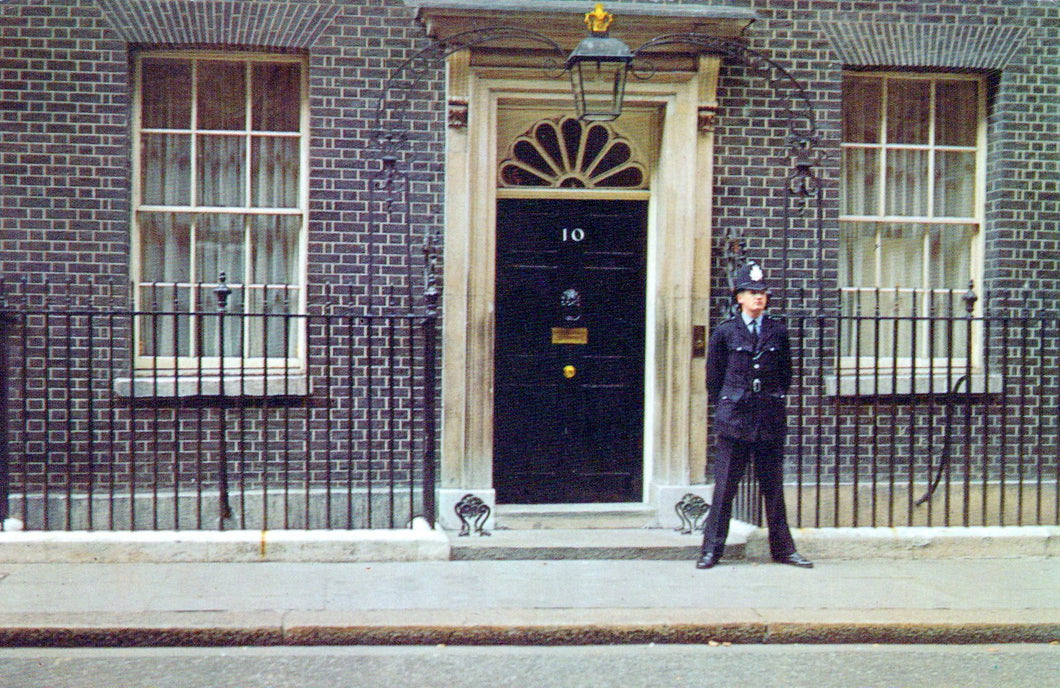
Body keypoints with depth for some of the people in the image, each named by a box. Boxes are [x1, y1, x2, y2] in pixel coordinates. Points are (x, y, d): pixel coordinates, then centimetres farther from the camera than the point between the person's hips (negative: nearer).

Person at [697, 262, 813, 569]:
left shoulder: (778, 332, 8)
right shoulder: (725, 332, 3)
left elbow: (785, 375, 16)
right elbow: (714, 377, 8)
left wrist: (774, 403, 12)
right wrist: (725, 408, 7)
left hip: (770, 420, 2)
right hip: (734, 420, -2)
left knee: (773, 487, 8)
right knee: (724, 486, 0)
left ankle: (782, 548, 17)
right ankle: (711, 548, 8)